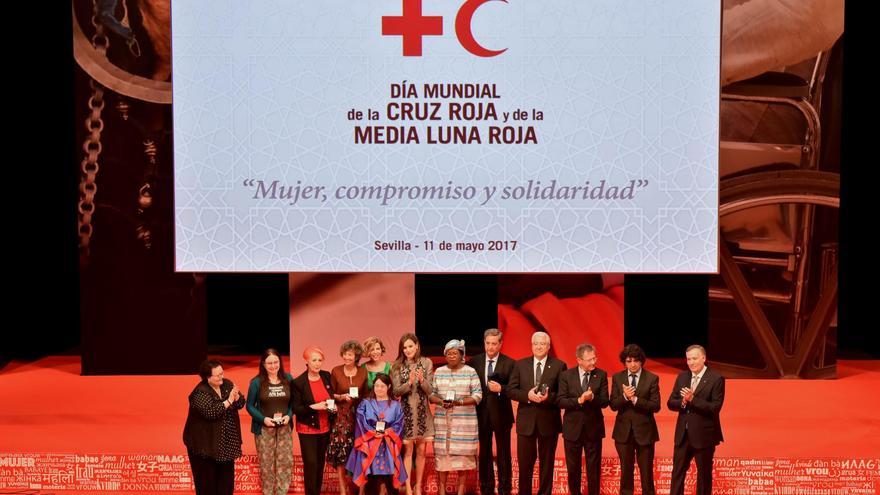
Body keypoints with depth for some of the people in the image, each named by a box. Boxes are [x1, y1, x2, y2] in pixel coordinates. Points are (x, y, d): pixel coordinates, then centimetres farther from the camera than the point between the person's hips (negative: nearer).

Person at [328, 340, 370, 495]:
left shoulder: (363, 372, 4)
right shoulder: (335, 371, -1)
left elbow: (366, 395, 10)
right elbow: (330, 394, 4)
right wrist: (341, 397, -12)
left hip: (358, 415, 1)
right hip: (341, 415, -1)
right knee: (341, 450, -5)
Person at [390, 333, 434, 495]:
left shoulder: (426, 363, 0)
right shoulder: (397, 366, -2)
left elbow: (430, 390, -1)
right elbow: (396, 392, -6)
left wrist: (422, 380, -21)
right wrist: (409, 383, -22)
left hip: (423, 412, 1)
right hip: (406, 412, -1)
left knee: (421, 451, 7)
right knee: (408, 451, 1)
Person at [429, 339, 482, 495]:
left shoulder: (470, 372, 1)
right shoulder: (439, 372, 9)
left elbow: (477, 395, -4)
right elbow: (431, 393, 8)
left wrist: (459, 402, -18)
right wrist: (441, 402, -13)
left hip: (464, 421, -2)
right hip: (443, 420, 2)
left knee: (463, 453, -1)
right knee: (442, 452, 1)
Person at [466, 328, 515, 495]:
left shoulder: (510, 363, -5)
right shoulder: (474, 362, 4)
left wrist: (501, 389, -22)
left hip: (501, 414, -3)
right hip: (482, 414, 3)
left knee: (503, 454, 5)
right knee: (484, 453, 11)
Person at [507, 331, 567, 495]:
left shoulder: (559, 366, -1)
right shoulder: (520, 365, 5)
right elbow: (511, 390, 1)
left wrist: (549, 397, -22)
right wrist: (527, 395, -16)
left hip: (548, 421, -1)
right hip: (526, 420, 1)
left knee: (547, 462, 8)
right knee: (524, 462, 7)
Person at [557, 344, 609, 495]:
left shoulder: (601, 375, -3)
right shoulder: (566, 375, -5)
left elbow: (605, 402, -8)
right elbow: (561, 401, -11)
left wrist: (592, 398, -28)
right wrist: (579, 400, -26)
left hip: (594, 428, 0)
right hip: (573, 428, 0)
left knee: (594, 468, 8)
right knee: (573, 468, 12)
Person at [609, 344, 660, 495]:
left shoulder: (652, 378, -5)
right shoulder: (617, 378, 2)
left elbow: (655, 406, -11)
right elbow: (613, 405, -2)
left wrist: (635, 399, -21)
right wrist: (625, 397, -21)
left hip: (644, 430, -2)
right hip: (623, 431, 2)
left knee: (646, 471, 4)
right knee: (626, 470, 11)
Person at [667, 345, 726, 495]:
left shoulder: (716, 379, -10)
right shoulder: (682, 377, 7)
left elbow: (715, 407, -17)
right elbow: (671, 403, 7)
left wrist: (692, 399, -24)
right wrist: (683, 402, -15)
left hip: (704, 434, -5)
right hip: (683, 434, 5)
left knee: (704, 473, 7)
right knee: (678, 471, 8)